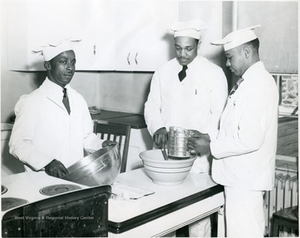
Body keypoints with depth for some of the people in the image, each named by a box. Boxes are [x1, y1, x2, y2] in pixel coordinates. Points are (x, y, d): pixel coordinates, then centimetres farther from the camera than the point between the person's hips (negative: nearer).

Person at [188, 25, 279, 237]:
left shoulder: (259, 84, -18)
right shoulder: (249, 82, 13)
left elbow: (250, 139, -24)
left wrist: (211, 146, -16)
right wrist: (211, 137, 5)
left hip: (246, 179, -9)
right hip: (242, 176, 9)